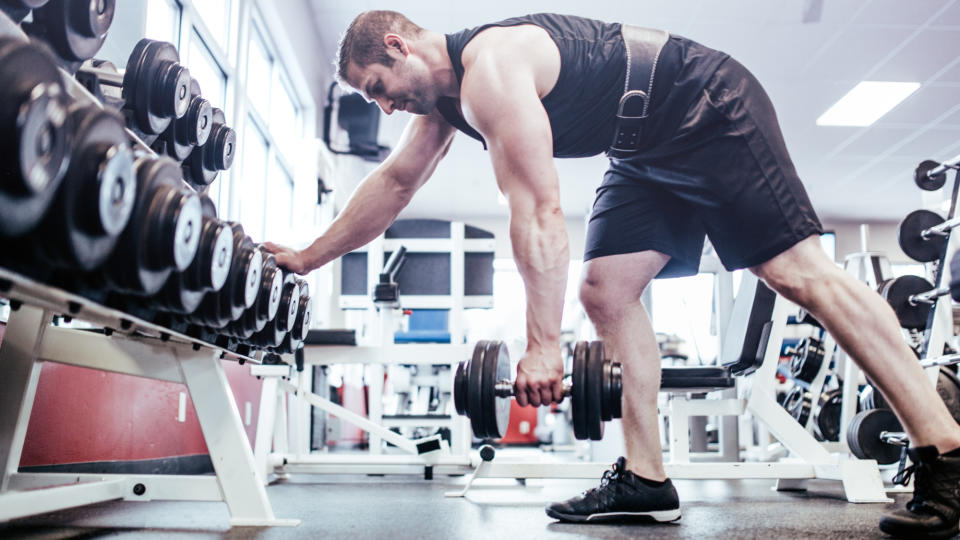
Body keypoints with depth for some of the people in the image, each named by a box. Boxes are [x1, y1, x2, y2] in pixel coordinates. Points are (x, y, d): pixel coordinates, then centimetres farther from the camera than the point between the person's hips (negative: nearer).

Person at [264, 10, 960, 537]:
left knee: (800, 272, -16)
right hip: (651, 153, 10)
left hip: (712, 114, -10)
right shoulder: (445, 91, 7)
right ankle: (646, 481, -2)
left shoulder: (489, 69, -25)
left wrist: (543, 346, -32)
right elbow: (393, 183, 15)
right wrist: (309, 258, 19)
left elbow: (539, 212, -32)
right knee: (606, 291, -2)